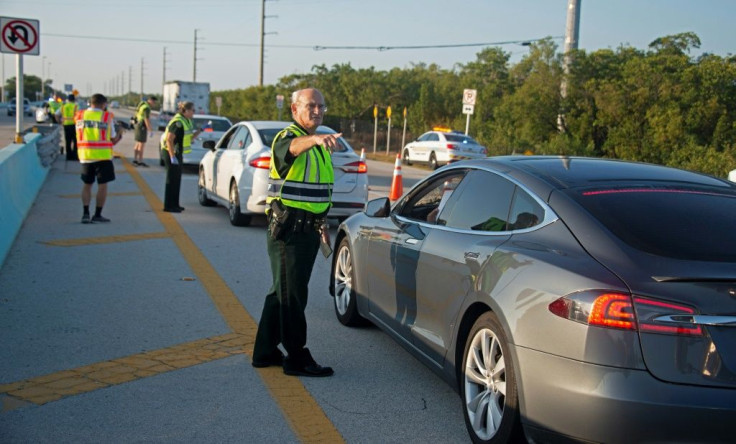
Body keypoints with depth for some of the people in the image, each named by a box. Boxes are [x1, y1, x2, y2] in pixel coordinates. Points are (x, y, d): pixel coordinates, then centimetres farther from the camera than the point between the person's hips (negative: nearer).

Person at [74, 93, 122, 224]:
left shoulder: (79, 116, 7)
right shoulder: (106, 117, -3)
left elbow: (79, 135, 10)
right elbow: (113, 140, 0)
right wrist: (119, 135, 21)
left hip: (85, 156, 4)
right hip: (102, 156, -4)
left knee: (87, 184, 13)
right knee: (102, 185, 4)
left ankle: (85, 213, 3)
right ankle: (97, 214, 4)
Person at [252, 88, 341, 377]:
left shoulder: (318, 145, 17)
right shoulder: (286, 137, -12)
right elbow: (293, 147, -39)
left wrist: (321, 222, 23)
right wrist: (315, 139, -59)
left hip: (308, 229, 9)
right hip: (288, 229, -9)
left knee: (283, 291, 16)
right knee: (292, 295, -4)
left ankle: (265, 351, 26)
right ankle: (297, 358, 4)